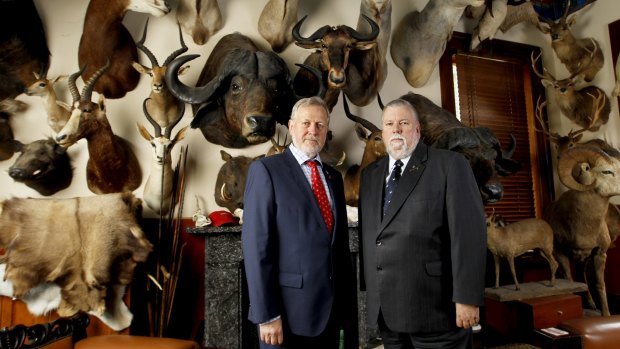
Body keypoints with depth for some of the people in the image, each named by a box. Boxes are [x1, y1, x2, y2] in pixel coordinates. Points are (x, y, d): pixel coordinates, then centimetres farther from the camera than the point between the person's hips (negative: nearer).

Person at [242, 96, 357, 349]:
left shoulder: (334, 177, 11)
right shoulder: (265, 169, -8)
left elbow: (341, 244, 12)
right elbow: (256, 245, -13)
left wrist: (349, 304, 10)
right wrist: (267, 314, -16)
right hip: (289, 310, -5)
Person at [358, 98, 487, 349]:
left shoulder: (450, 164, -5)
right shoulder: (370, 174, 11)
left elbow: (468, 232, -12)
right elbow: (367, 233, 11)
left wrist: (467, 298, -16)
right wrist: (369, 290, 8)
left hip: (435, 307, -4)